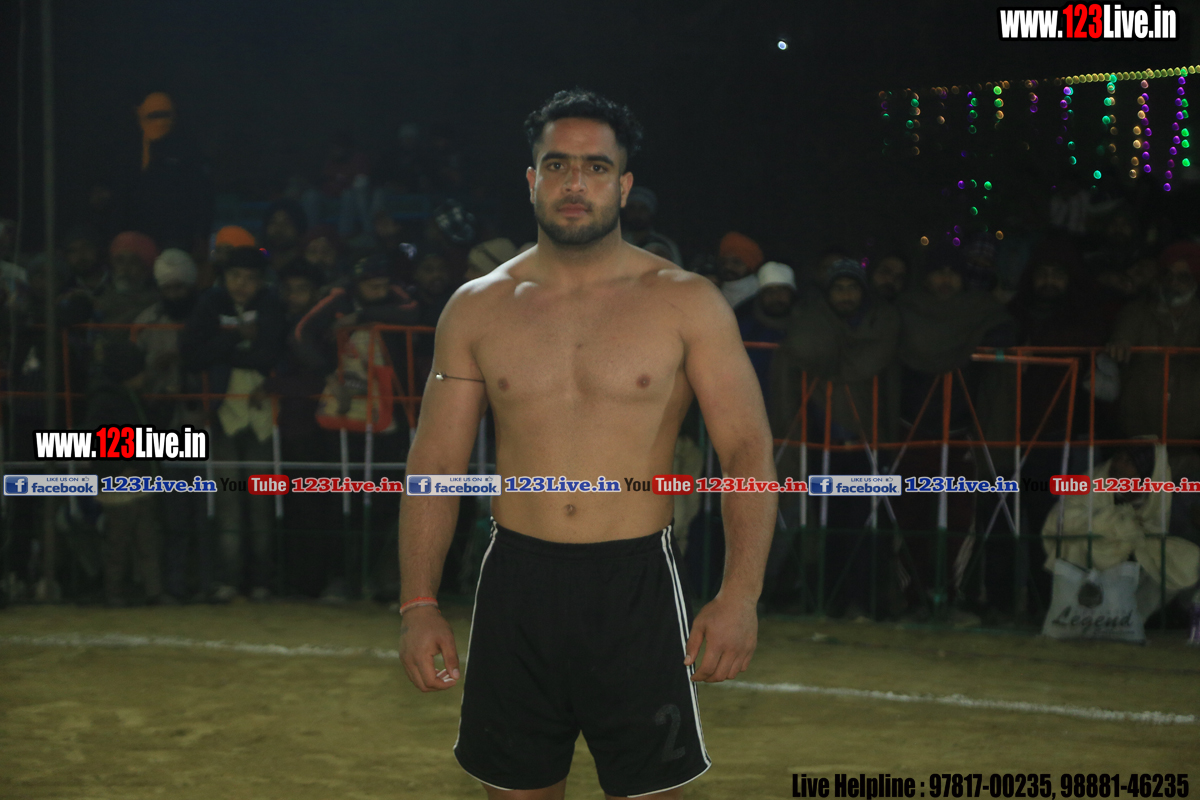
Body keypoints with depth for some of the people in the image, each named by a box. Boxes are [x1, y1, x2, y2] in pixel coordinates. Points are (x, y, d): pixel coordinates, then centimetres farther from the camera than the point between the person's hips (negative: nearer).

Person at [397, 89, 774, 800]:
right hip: (516, 583, 2)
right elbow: (436, 463, 7)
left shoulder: (686, 303, -1)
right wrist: (419, 604, -2)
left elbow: (749, 450, -5)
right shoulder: (478, 309, 6)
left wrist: (741, 595, -17)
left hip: (637, 585, -2)